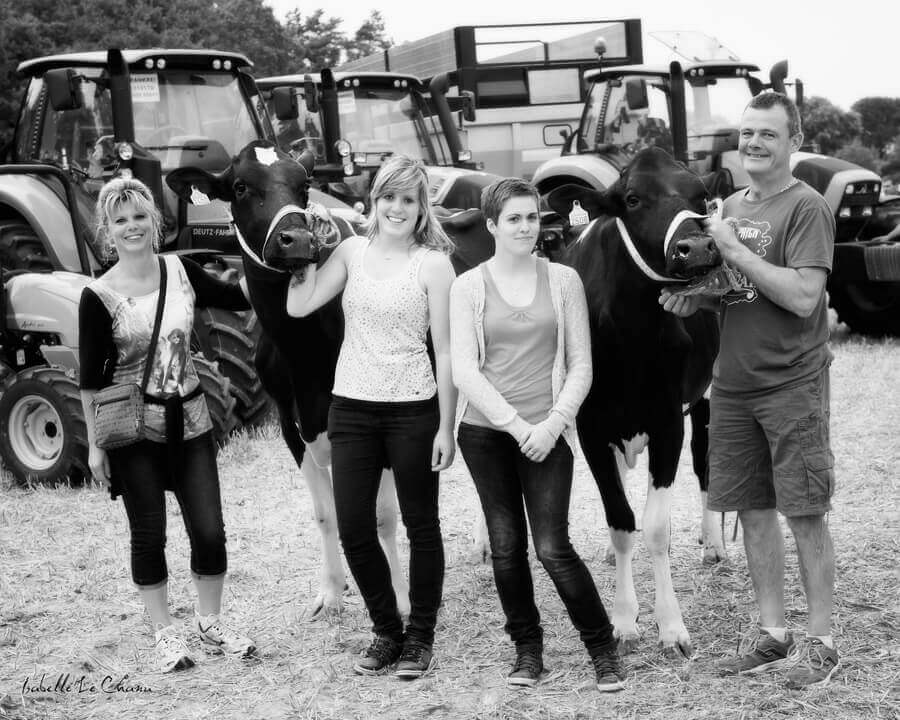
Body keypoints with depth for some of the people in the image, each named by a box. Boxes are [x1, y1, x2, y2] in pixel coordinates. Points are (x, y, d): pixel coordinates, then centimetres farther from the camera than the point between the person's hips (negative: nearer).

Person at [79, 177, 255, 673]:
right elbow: (91, 377, -5)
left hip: (190, 421, 3)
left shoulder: (180, 271, 0)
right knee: (148, 536, 4)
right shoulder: (99, 297, -10)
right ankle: (164, 634, 21)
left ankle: (210, 622, 25)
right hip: (134, 431, -3)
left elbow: (239, 299, 13)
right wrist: (95, 445, -5)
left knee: (210, 530, 4)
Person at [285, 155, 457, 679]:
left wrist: (446, 427, -10)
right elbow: (298, 306, -4)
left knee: (421, 524, 8)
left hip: (412, 409, -4)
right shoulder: (352, 251, 5)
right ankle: (387, 631, 24)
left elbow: (446, 351, -7)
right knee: (353, 529, 5)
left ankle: (421, 636, 23)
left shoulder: (433, 263, -5)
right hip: (351, 407, 4)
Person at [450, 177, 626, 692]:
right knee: (506, 547, 6)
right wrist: (516, 424, -12)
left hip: (547, 432, -1)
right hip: (486, 431, 1)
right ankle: (527, 649, 22)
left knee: (553, 548, -6)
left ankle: (604, 649, 9)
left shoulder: (563, 279, 3)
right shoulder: (470, 286, 2)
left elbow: (581, 366, 3)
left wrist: (554, 423, -11)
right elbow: (464, 371, -4)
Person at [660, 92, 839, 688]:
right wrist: (692, 298, 1)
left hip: (792, 386, -7)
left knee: (806, 515, -2)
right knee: (753, 511, 11)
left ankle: (821, 643, 8)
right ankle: (773, 634, 22)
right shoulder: (732, 207, 14)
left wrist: (735, 250, -17)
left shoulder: (807, 207, -8)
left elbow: (803, 296, -20)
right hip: (733, 385, 7)